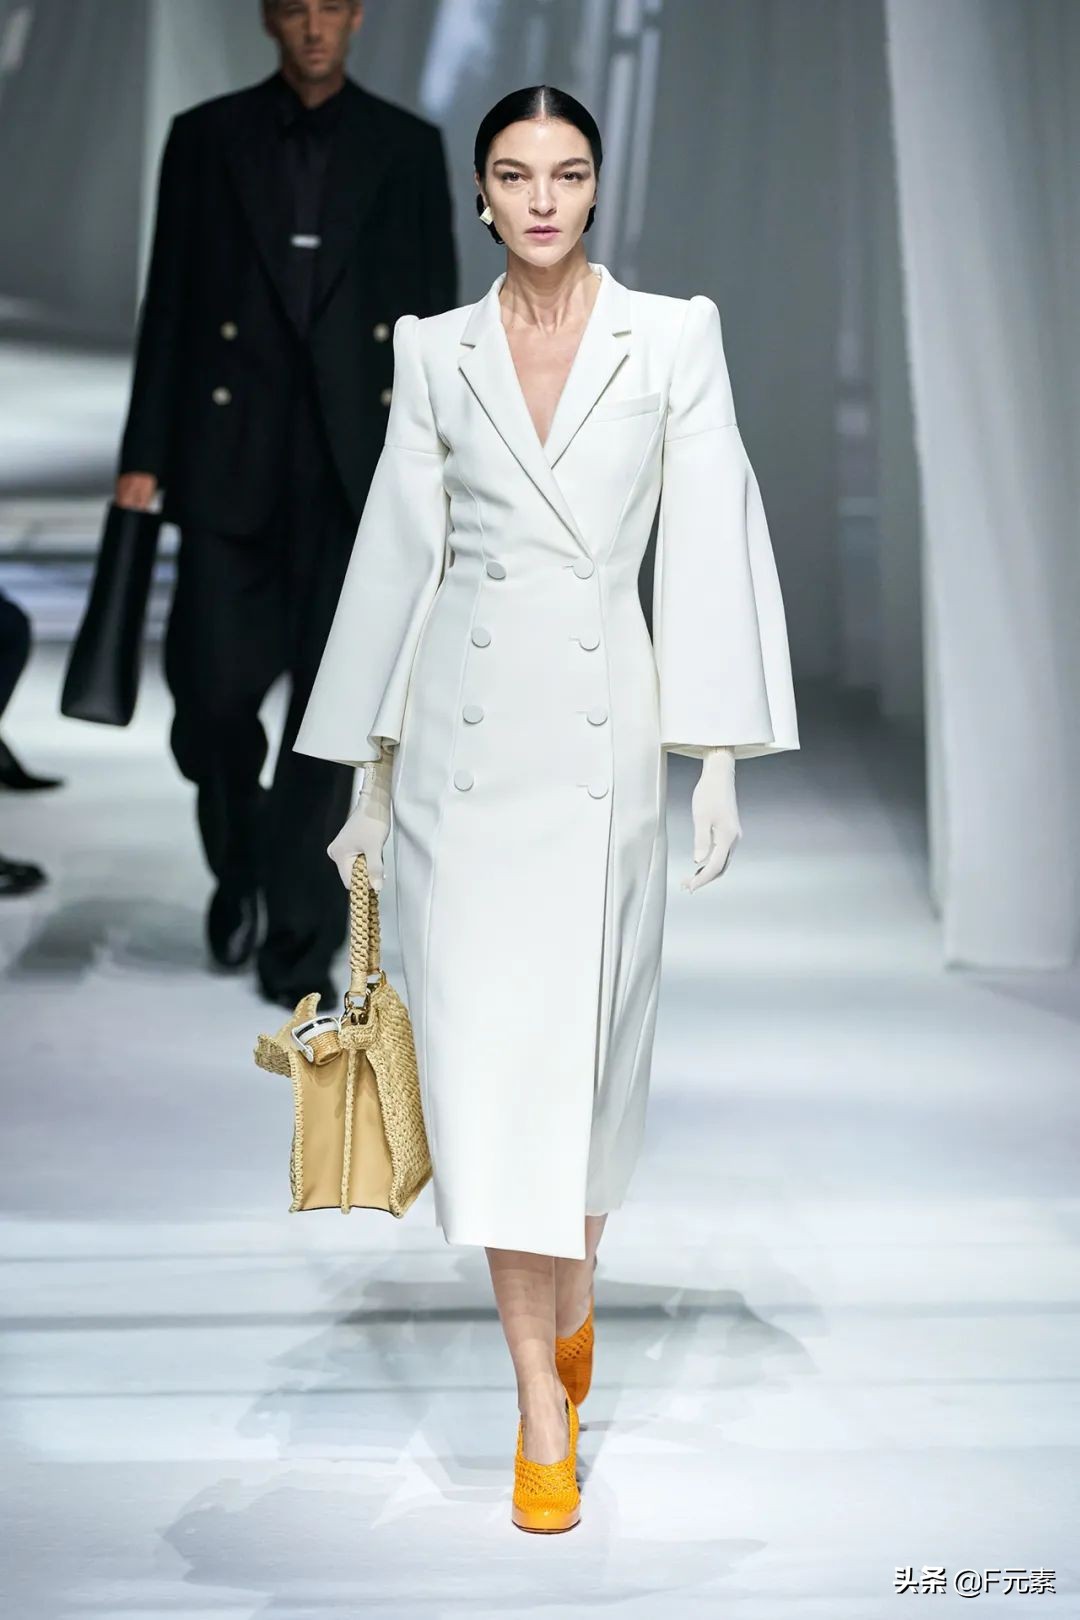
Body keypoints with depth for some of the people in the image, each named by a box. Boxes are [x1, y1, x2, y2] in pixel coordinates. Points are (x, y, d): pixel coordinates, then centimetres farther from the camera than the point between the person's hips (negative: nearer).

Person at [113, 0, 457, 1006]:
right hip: (231, 462, 0)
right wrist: (143, 457, 0)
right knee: (214, 692, -2)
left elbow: (436, 313, 7)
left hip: (357, 468, 0)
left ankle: (299, 942, 6)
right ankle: (238, 866, 27)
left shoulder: (408, 148, 7)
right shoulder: (205, 139, 7)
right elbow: (167, 305, 6)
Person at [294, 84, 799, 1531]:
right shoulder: (436, 352, 6)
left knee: (592, 1032, 7)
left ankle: (570, 1294, 36)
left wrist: (719, 759, -5)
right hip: (463, 731, 1)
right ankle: (544, 1401, 2)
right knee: (485, 1040, -3)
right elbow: (400, 555, 8)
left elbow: (710, 543, 0)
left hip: (606, 724, -1)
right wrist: (370, 777, 8)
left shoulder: (674, 337, 2)